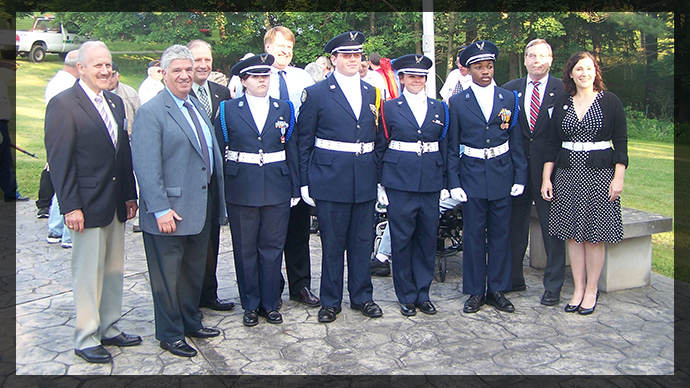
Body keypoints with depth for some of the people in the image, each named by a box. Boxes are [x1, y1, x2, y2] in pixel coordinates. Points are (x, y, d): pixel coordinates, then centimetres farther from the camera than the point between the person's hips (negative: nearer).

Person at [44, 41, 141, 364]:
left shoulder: (116, 102, 12)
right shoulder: (63, 104, -10)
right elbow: (59, 161, -13)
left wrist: (130, 195, 10)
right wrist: (70, 207, -17)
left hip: (116, 204, 7)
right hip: (87, 207, -7)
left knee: (114, 270, 15)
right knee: (88, 274, 3)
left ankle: (109, 329, 29)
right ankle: (86, 339, 17)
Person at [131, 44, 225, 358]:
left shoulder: (197, 107, 13)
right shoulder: (151, 112, -13)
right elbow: (146, 166, -18)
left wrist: (218, 197, 13)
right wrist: (160, 209, -22)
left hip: (201, 208, 8)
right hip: (170, 211, -8)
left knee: (194, 271, 20)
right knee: (168, 276, 7)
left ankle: (190, 322, 37)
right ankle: (170, 335, 22)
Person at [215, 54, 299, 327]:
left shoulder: (284, 110, 9)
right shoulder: (228, 110, 4)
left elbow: (291, 152, 8)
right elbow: (219, 151, 3)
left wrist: (294, 189, 4)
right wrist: (220, 190, -3)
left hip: (277, 189, 1)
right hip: (241, 190, -1)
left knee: (272, 247, 7)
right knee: (245, 249, 7)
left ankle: (270, 304, 20)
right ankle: (250, 305, 21)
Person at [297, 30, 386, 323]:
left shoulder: (372, 93, 12)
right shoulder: (316, 94, 0)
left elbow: (379, 139, 14)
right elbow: (304, 142, 1)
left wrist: (380, 176, 8)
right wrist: (305, 182, -4)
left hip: (365, 181, 4)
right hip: (330, 180, -3)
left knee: (362, 242, 11)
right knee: (332, 243, 5)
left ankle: (362, 296, 25)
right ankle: (330, 301, 19)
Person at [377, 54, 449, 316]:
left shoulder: (439, 108, 12)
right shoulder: (390, 108, 5)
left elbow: (444, 147, 13)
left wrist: (445, 182, 7)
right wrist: (380, 184, -3)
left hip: (430, 182, 3)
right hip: (399, 182, -2)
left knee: (427, 238, 7)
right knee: (402, 240, 2)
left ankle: (423, 294, 20)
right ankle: (406, 297, 15)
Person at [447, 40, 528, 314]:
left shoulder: (509, 99, 6)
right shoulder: (457, 102, 1)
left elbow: (516, 142, 7)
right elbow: (452, 147, 1)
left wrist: (520, 176, 1)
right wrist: (453, 183, -4)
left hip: (502, 175, 2)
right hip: (472, 174, -1)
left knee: (501, 234, 7)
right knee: (473, 235, 4)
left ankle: (498, 289, 19)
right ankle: (475, 291, 16)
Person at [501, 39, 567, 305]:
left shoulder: (562, 89, 0)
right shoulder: (510, 89, 8)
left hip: (549, 166, -3)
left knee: (552, 228, 3)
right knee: (515, 225, 12)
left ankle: (553, 286, 14)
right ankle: (513, 279, 26)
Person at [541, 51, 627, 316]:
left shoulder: (610, 101, 0)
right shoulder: (562, 103, 8)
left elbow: (621, 142, -2)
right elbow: (553, 143, 8)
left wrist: (618, 178, -9)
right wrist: (546, 178, 3)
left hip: (599, 173, -3)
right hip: (568, 173, 3)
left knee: (594, 236, 2)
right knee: (573, 234, 6)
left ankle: (591, 290, 14)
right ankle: (578, 289, 16)